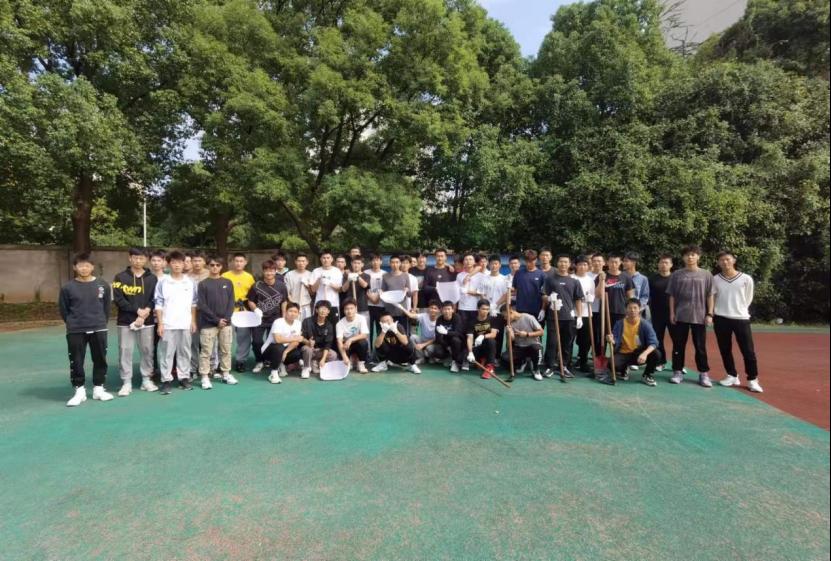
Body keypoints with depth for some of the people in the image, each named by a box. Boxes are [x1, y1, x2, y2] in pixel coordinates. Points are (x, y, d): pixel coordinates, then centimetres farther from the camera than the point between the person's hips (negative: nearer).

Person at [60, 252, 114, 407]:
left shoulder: (103, 285, -2)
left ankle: (98, 389, 22)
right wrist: (72, 323, 8)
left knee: (100, 359, 9)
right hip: (75, 331, -1)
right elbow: (63, 309, 4)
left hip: (99, 329, 1)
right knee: (76, 362, 5)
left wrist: (101, 321, 8)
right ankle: (79, 391, 18)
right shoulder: (68, 287, -6)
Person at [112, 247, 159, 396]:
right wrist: (137, 310, -14)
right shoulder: (120, 277, 1)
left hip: (147, 322, 1)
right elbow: (118, 300, -6)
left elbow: (154, 300, 1)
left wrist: (144, 314, -12)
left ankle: (147, 380, 17)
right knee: (125, 351, 1)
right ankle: (126, 383, 10)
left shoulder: (152, 278, 5)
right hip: (126, 321, -1)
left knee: (147, 351, 6)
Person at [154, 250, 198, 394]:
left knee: (184, 352, 9)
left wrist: (193, 321, 5)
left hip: (185, 324, 2)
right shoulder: (162, 282, -2)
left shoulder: (190, 282, 4)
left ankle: (184, 378, 18)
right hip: (168, 324, -2)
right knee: (167, 353, 2)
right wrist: (160, 323, -6)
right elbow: (158, 304, -1)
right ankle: (166, 380, 10)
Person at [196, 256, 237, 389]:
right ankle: (205, 377, 8)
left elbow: (231, 302, 4)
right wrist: (216, 320, -12)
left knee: (226, 350, 10)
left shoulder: (227, 283, 7)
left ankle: (226, 373, 21)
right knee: (206, 351, 0)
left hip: (226, 323, 3)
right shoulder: (203, 284, -1)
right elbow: (201, 305, -6)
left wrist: (226, 318, -9)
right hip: (208, 324, -3)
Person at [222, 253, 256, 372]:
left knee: (244, 337, 5)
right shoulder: (225, 276, 0)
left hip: (244, 312, 2)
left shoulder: (249, 277, 7)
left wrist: (245, 303, -1)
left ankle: (241, 360, 17)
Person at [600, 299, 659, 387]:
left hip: (639, 354, 0)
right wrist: (612, 340, -34)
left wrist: (645, 353, -40)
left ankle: (647, 376, 0)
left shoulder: (645, 324, -12)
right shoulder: (620, 323, -9)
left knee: (655, 354, -30)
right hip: (623, 354, 0)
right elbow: (615, 343, -8)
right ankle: (624, 370, 10)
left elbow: (653, 342, -21)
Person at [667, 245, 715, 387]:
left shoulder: (706, 274, 5)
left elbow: (710, 296, 4)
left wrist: (709, 314, -2)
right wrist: (672, 313, -1)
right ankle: (678, 372, 13)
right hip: (680, 316, 0)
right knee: (678, 345, 5)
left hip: (699, 316, 0)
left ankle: (704, 374, 14)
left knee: (700, 346, 5)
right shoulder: (676, 275, 4)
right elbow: (672, 296, 5)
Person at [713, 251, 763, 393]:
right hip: (721, 319, 1)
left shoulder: (746, 279, 0)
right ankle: (732, 376, 22)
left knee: (748, 351, 0)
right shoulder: (715, 279, 2)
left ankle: (753, 380, 12)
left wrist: (739, 310, 7)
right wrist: (711, 313, 2)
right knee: (725, 350, 8)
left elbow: (748, 299, 7)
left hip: (741, 318, -1)